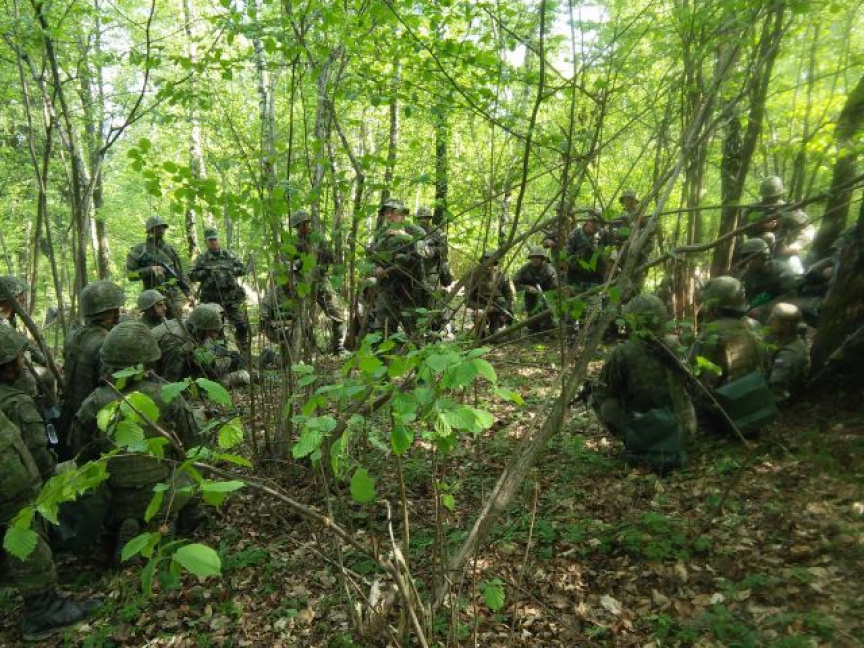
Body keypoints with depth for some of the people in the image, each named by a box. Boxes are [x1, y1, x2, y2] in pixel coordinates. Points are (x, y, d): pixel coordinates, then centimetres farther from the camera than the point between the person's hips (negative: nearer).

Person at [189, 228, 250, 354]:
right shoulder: (201, 259, 4)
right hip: (212, 301, -1)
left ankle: (246, 353, 13)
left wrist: (230, 270, -8)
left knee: (242, 326, 0)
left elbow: (243, 268, 9)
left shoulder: (228, 255, 9)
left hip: (232, 299, 1)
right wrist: (207, 272, -14)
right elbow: (192, 275, -1)